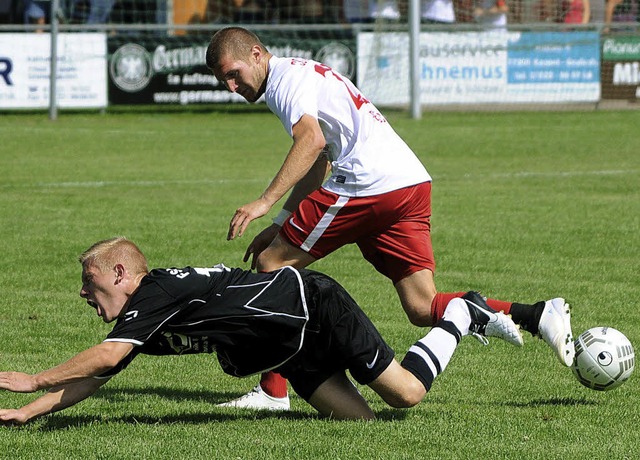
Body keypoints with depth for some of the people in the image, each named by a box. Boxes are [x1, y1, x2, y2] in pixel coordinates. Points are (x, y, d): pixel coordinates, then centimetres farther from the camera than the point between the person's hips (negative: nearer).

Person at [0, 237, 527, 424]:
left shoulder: (157, 291, -23)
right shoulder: (138, 320, 3)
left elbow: (107, 356, -35)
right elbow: (93, 377, 5)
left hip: (314, 308, -8)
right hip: (297, 354, 8)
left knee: (406, 393, -9)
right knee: (356, 418, 3)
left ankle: (460, 316, 16)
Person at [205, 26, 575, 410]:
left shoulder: (287, 78, -3)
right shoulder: (303, 74, 29)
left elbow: (311, 140, -21)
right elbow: (318, 163, 33)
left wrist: (265, 202, -26)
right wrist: (281, 224, 29)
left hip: (370, 184, -10)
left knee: (270, 264, 1)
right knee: (423, 309, 4)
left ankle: (272, 391, -1)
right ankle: (539, 316, -10)